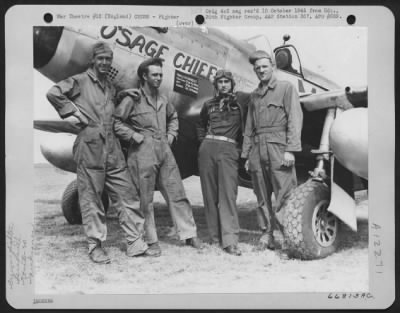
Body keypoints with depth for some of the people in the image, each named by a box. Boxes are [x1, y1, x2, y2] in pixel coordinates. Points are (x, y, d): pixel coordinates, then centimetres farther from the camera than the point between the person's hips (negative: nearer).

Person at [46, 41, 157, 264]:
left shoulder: (111, 87, 21)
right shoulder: (80, 81, 1)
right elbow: (53, 93, -9)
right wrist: (75, 111, -9)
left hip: (112, 146, 6)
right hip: (90, 145, -6)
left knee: (127, 194, 4)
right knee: (91, 197, 0)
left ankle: (136, 243, 11)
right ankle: (95, 246, 9)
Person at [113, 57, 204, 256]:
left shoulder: (163, 100, 15)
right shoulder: (132, 99, -5)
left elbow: (173, 117, 33)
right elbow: (116, 122, -9)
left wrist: (171, 134, 19)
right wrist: (134, 136, -13)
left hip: (164, 150, 6)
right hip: (143, 152, -6)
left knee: (177, 194, 7)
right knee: (145, 199, 2)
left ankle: (189, 234, 15)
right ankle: (151, 240, 13)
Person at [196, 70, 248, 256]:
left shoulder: (239, 105, 10)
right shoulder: (209, 105, 19)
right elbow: (201, 125, 32)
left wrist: (242, 149, -1)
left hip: (229, 150, -3)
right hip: (208, 149, 4)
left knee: (228, 194, -12)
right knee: (210, 194, 4)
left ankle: (230, 240, -15)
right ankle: (215, 236, 13)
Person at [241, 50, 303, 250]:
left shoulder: (286, 88, 6)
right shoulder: (254, 95, 21)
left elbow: (295, 119, -3)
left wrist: (290, 150, -13)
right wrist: (246, 155, 15)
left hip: (278, 148, -5)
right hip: (257, 149, 5)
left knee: (284, 196, -9)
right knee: (262, 198, 7)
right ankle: (268, 232, 15)